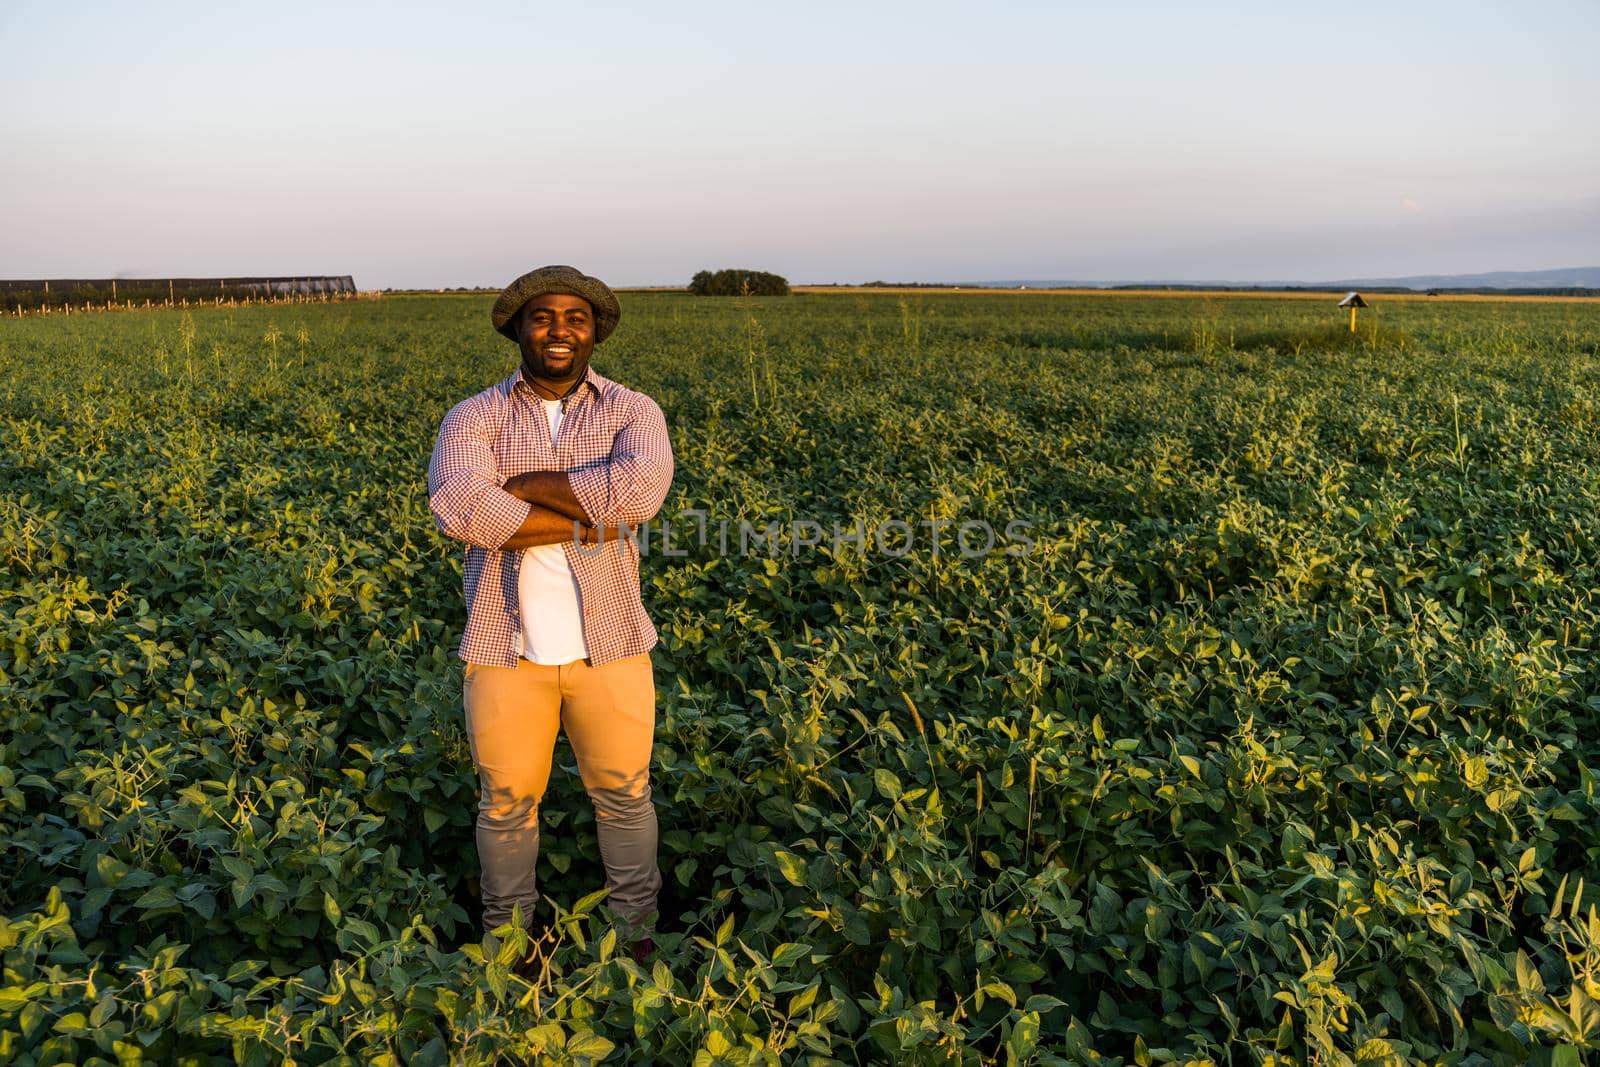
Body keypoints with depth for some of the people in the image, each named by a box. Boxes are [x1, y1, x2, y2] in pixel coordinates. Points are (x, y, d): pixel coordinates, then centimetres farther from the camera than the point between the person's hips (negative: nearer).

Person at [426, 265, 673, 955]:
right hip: (507, 649, 0)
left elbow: (642, 488, -23)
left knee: (624, 795, 15)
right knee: (506, 803, 15)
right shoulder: (474, 418, -1)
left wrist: (518, 486, -18)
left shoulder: (634, 412, -1)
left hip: (608, 647, 0)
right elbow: (457, 507, -21)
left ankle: (638, 936, 38)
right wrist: (586, 519, -20)